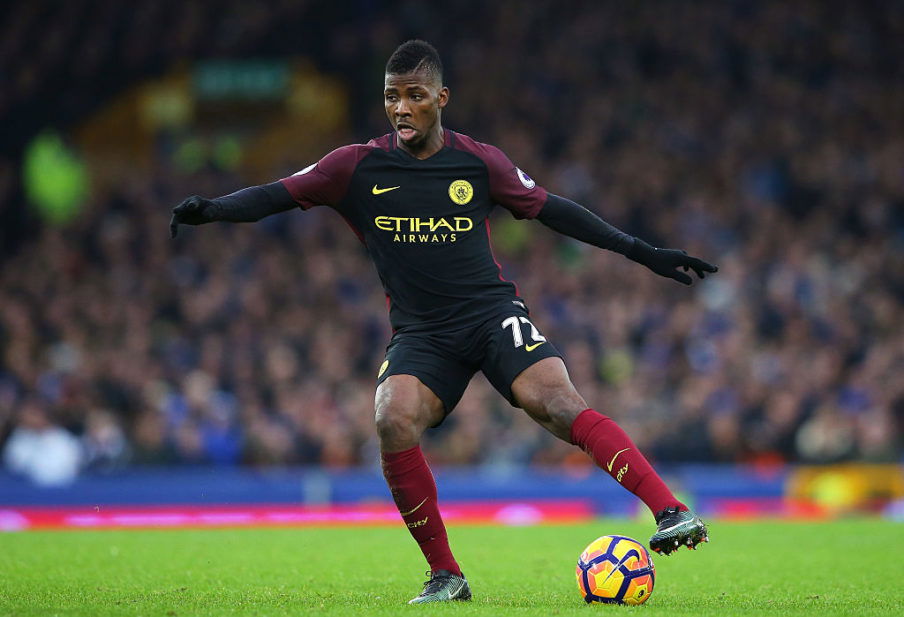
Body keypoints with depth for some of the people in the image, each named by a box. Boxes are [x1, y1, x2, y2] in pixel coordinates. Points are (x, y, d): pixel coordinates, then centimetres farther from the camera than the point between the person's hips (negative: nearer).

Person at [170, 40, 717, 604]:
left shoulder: (479, 162, 4)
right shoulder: (358, 166, 3)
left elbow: (551, 209, 14)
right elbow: (276, 196, 2)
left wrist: (644, 253, 16)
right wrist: (211, 209, -18)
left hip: (493, 313, -1)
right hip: (421, 334, 1)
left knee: (558, 405, -26)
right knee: (394, 423, -27)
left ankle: (671, 513, -31)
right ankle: (446, 576, -12)